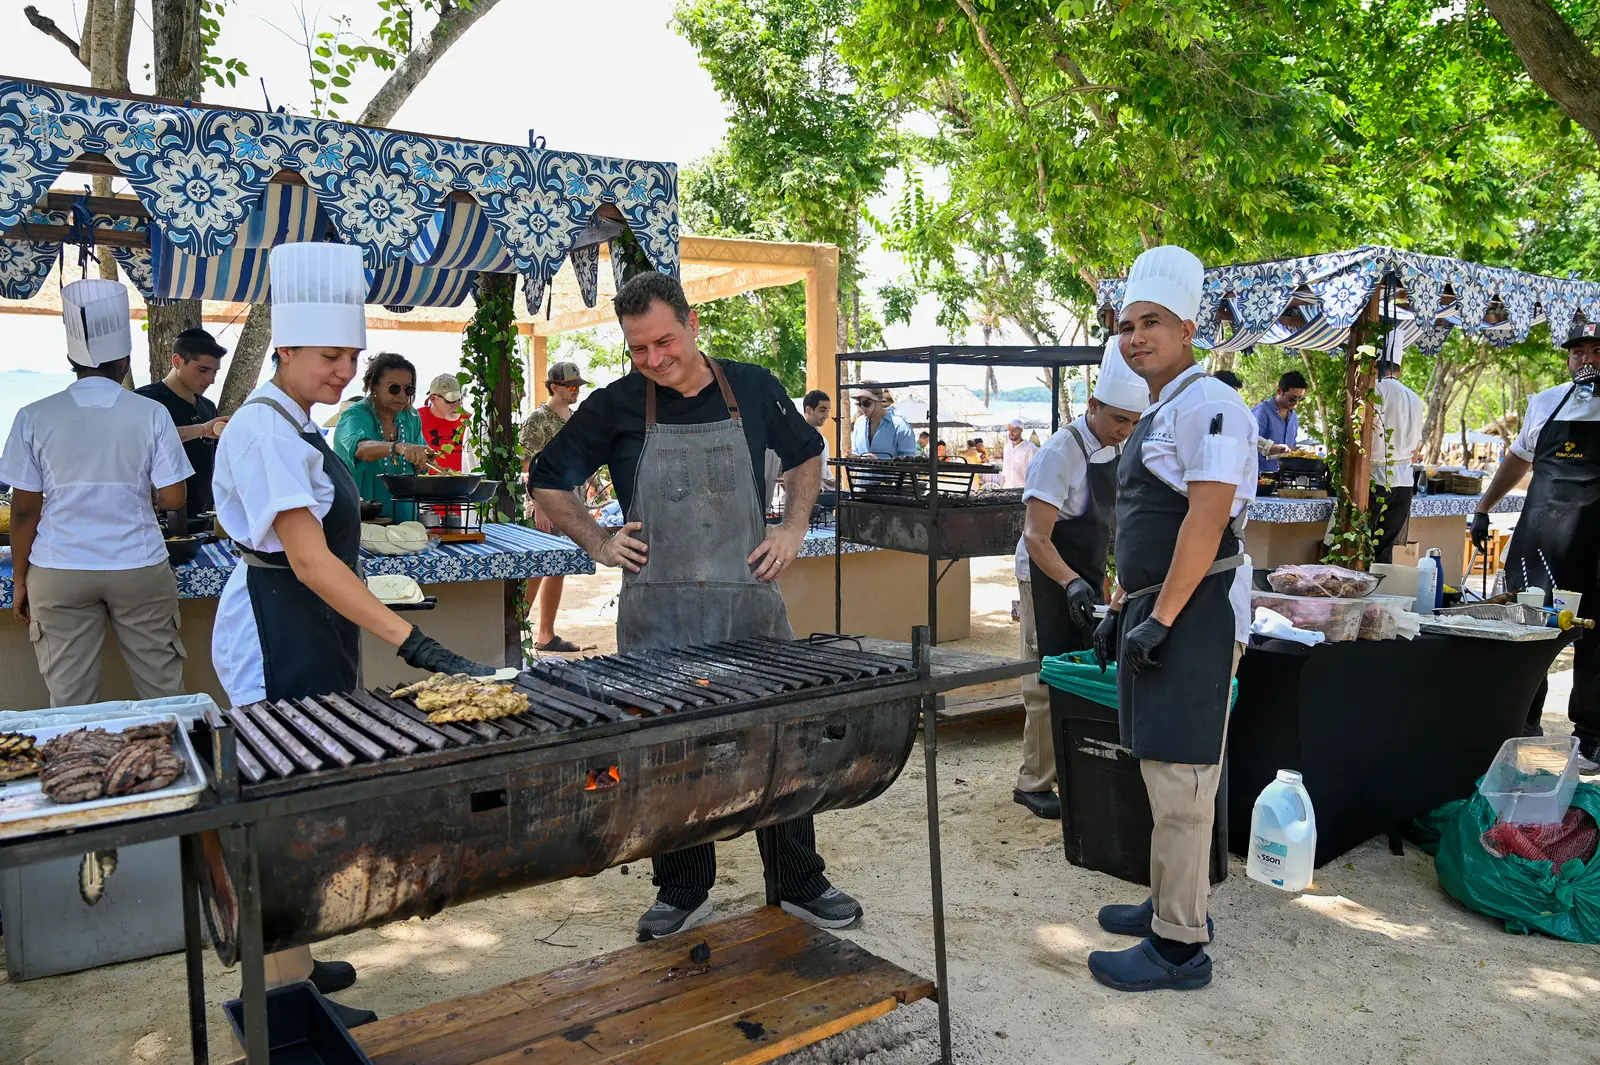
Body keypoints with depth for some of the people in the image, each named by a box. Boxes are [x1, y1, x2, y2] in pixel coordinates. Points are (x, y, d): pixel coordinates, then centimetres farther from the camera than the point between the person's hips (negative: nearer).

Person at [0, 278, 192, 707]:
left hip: (59, 573, 1)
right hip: (139, 570, -1)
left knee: (70, 702, 8)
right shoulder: (151, 414, -6)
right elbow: (172, 498, -4)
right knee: (163, 691, 9)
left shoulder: (35, 417, -3)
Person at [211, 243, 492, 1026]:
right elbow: (308, 558, -29)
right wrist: (413, 644, -36)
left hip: (308, 635, 10)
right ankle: (285, 991, 13)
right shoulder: (266, 432, -20)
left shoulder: (289, 426, 11)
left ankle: (287, 963, 32)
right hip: (277, 639, -10)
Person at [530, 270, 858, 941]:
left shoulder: (753, 389, 3)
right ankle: (683, 893, 27)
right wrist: (596, 542, -2)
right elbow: (548, 482, 10)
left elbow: (805, 456, 19)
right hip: (657, 614, 0)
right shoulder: (616, 406, 0)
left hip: (750, 602, 1)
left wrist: (793, 525, 5)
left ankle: (801, 886, 25)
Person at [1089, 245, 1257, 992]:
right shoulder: (1156, 417, 19)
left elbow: (1206, 518, -21)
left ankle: (1179, 946, 6)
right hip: (1154, 608, 10)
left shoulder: (1206, 405, -13)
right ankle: (1170, 903, 31)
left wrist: (1160, 618, -21)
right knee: (1163, 771, 17)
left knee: (1179, 780, -5)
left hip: (1194, 611, -10)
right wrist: (1119, 607, 20)